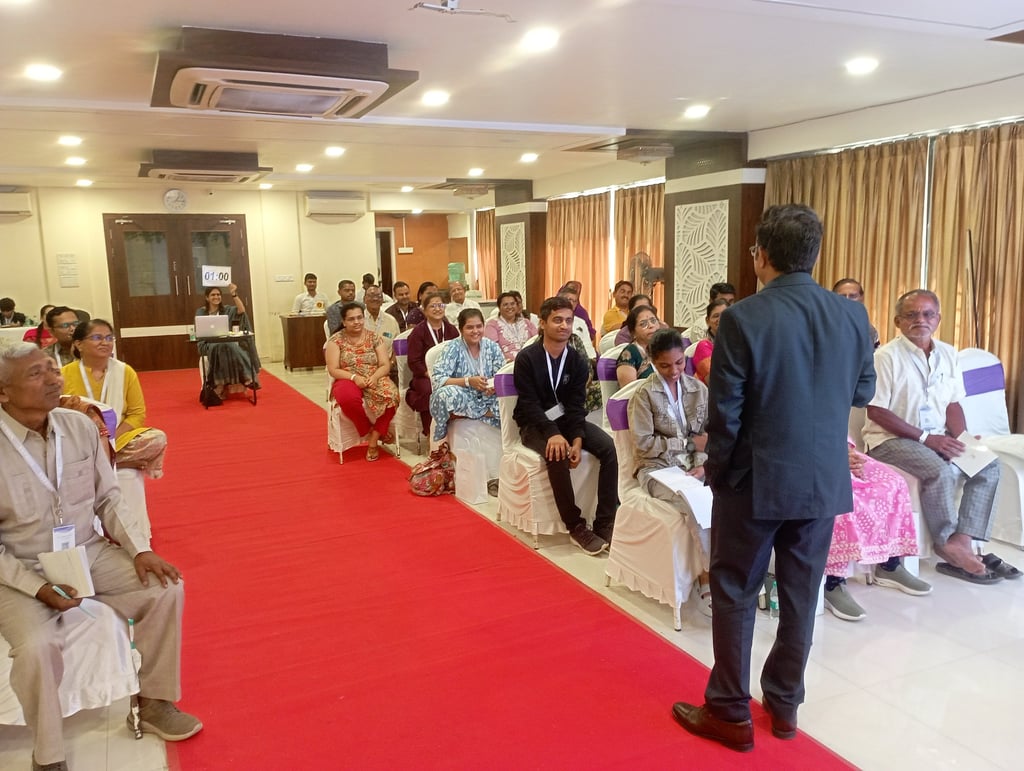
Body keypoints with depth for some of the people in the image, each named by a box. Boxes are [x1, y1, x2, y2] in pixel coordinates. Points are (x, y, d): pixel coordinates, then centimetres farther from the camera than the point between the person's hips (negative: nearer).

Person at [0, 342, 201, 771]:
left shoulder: (80, 426, -5)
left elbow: (108, 499, 4)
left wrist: (140, 549, -8)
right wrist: (38, 586, -22)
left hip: (90, 553, 5)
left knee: (167, 590, -10)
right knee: (37, 646, -29)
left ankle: (154, 703, 10)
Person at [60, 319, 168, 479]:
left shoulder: (125, 371, 2)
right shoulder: (64, 375, -2)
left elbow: (137, 413, 2)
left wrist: (112, 438, -14)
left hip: (118, 439, 2)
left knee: (158, 438, -26)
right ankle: (128, 462, -20)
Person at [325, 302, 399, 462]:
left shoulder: (375, 338, 7)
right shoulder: (335, 340, 2)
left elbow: (385, 365, 2)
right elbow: (333, 370, -4)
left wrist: (375, 377, -20)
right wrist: (354, 377, -21)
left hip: (375, 380, 2)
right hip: (348, 381, -2)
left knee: (391, 395, -33)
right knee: (348, 397, -39)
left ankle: (373, 441, -17)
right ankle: (371, 432, -15)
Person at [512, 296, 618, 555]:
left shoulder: (577, 361, 0)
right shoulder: (526, 358, -12)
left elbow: (576, 405, -5)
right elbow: (529, 404, -17)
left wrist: (577, 439, -22)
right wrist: (553, 433, -31)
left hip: (566, 419, 5)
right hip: (535, 424, -4)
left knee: (608, 447, -20)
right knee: (557, 455, -35)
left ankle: (605, 524, -17)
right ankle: (576, 527, -21)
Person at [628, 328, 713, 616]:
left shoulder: (698, 388, 9)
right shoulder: (644, 393, -3)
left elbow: (707, 434, 7)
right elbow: (644, 442, -8)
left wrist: (702, 463, -12)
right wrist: (690, 443, -9)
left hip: (693, 465, 4)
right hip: (657, 467, -4)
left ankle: (705, 575, -17)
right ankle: (709, 577, -17)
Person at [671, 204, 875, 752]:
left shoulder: (742, 319, -17)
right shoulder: (852, 315, -2)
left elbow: (725, 413, -14)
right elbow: (863, 392, 11)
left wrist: (716, 470, 1)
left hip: (756, 480, -5)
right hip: (825, 479, 5)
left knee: (735, 593, 9)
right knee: (800, 594, 16)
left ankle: (731, 712, 20)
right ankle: (784, 705, 31)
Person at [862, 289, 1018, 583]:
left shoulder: (947, 354, 9)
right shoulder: (887, 356, -12)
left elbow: (952, 404, 13)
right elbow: (877, 412, -17)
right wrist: (925, 438, -20)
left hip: (937, 437, 7)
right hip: (890, 439, -7)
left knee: (988, 465, -11)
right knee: (940, 470, -30)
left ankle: (962, 543, -14)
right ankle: (948, 545, -12)